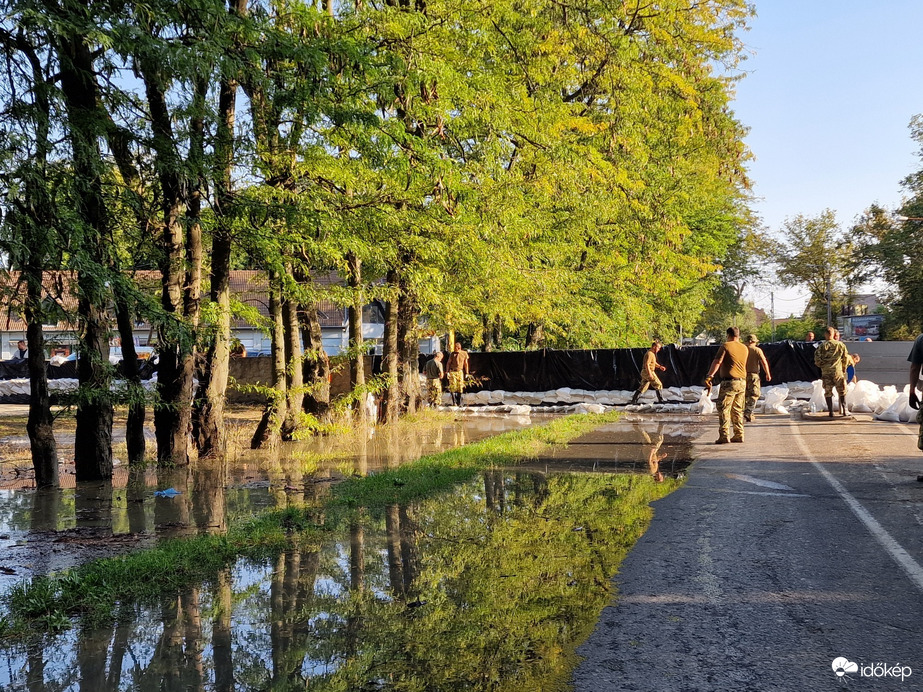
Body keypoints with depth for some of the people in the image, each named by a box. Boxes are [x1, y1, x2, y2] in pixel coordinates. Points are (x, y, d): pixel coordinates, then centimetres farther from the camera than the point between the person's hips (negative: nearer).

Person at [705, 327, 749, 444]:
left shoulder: (726, 346, -7)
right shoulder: (745, 348, 12)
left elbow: (717, 362, -16)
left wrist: (709, 376, -19)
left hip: (729, 382, -7)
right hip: (742, 382, 7)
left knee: (723, 409, -3)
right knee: (737, 410, 15)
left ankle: (724, 436, -8)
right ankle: (739, 435, 16)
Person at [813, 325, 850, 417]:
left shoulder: (822, 346, -5)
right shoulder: (840, 344, -1)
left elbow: (817, 359, -7)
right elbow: (845, 358, 5)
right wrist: (844, 369, 19)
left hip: (826, 372, 0)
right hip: (838, 371, 0)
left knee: (828, 392, 6)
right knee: (842, 392, 13)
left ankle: (831, 412, 4)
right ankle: (844, 410, 13)